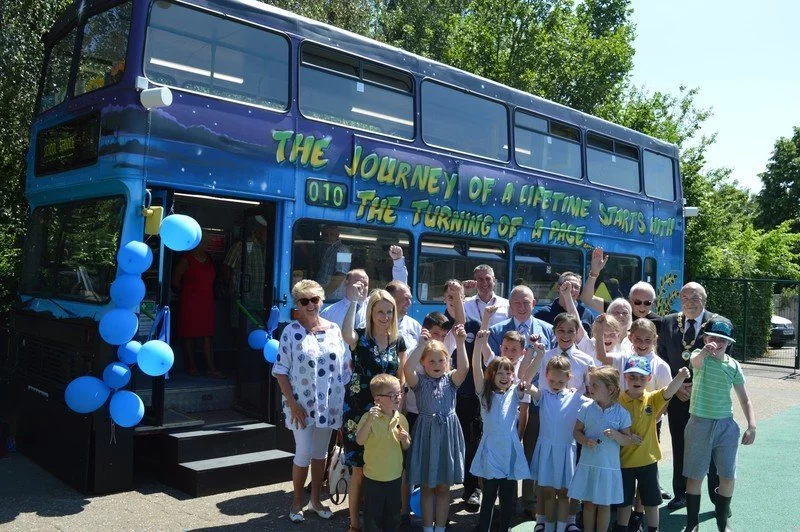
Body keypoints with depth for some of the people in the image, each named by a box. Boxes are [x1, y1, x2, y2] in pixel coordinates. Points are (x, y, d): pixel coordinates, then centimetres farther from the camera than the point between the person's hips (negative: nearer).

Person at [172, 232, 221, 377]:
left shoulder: (209, 259, 12)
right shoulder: (186, 259, -6)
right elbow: (175, 280, -3)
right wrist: (185, 293, 4)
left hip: (207, 302, 5)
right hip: (190, 303, -5)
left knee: (207, 335, 2)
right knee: (189, 335, 3)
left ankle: (211, 368, 1)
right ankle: (191, 366, 12)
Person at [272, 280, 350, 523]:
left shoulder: (334, 329, 2)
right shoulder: (291, 332, -7)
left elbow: (345, 366, 7)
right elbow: (281, 371, -7)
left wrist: (343, 399, 3)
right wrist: (292, 403, -13)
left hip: (329, 403, 3)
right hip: (302, 404, -3)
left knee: (321, 453, 14)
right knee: (304, 454, 1)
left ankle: (316, 499, 29)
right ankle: (297, 502, 20)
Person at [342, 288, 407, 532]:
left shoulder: (398, 341, 4)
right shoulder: (360, 337, -9)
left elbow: (401, 378, 10)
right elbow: (346, 335, -35)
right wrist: (353, 301, -33)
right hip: (359, 411, -4)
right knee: (360, 469, 2)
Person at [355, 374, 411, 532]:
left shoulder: (401, 419, -2)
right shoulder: (369, 417, -15)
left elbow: (406, 448, 8)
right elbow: (360, 441, -27)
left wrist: (405, 440, -15)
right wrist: (369, 420, -37)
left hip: (395, 476, 4)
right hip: (374, 477, -4)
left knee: (393, 514, 18)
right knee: (373, 513, 9)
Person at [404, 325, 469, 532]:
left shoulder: (451, 379, 1)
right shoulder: (419, 380, -3)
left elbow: (464, 368, -19)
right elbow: (407, 369, -25)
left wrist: (460, 343, -29)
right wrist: (421, 344, -31)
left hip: (448, 434, 1)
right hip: (426, 433, -1)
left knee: (443, 487, 12)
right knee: (427, 487, 10)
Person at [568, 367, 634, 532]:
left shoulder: (621, 413, -7)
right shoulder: (586, 408, -3)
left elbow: (628, 440, -2)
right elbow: (577, 431, 3)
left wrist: (616, 435, -21)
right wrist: (585, 441, -17)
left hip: (608, 466, -1)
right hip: (587, 464, 2)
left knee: (604, 504, 11)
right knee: (588, 503, 12)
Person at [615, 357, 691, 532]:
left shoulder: (652, 399, -6)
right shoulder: (618, 401, -9)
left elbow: (669, 391, -25)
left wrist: (680, 377, -44)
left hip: (648, 460, 1)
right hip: (624, 460, -1)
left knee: (651, 501, 15)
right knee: (624, 501, 13)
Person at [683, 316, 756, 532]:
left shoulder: (733, 366, 2)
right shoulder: (701, 357, -9)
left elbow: (744, 399, 9)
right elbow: (695, 361, -36)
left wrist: (752, 426, -1)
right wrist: (704, 351, -59)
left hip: (726, 425, 3)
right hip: (700, 424, -3)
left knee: (728, 477, 7)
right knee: (695, 476, 4)